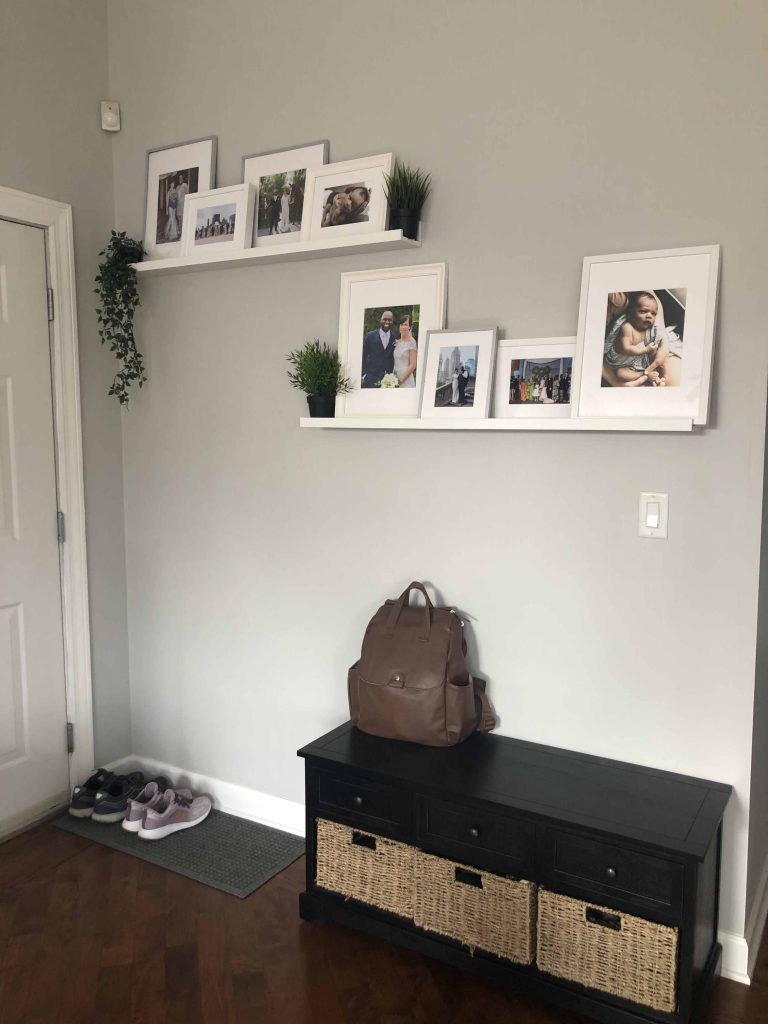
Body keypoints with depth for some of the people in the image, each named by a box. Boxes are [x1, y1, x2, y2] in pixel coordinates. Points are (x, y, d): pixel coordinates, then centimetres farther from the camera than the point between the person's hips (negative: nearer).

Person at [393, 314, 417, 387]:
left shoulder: (411, 342, -7)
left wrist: (401, 380, -13)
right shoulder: (397, 342, 12)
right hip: (395, 378, 6)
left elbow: (413, 365, -11)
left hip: (406, 380, -6)